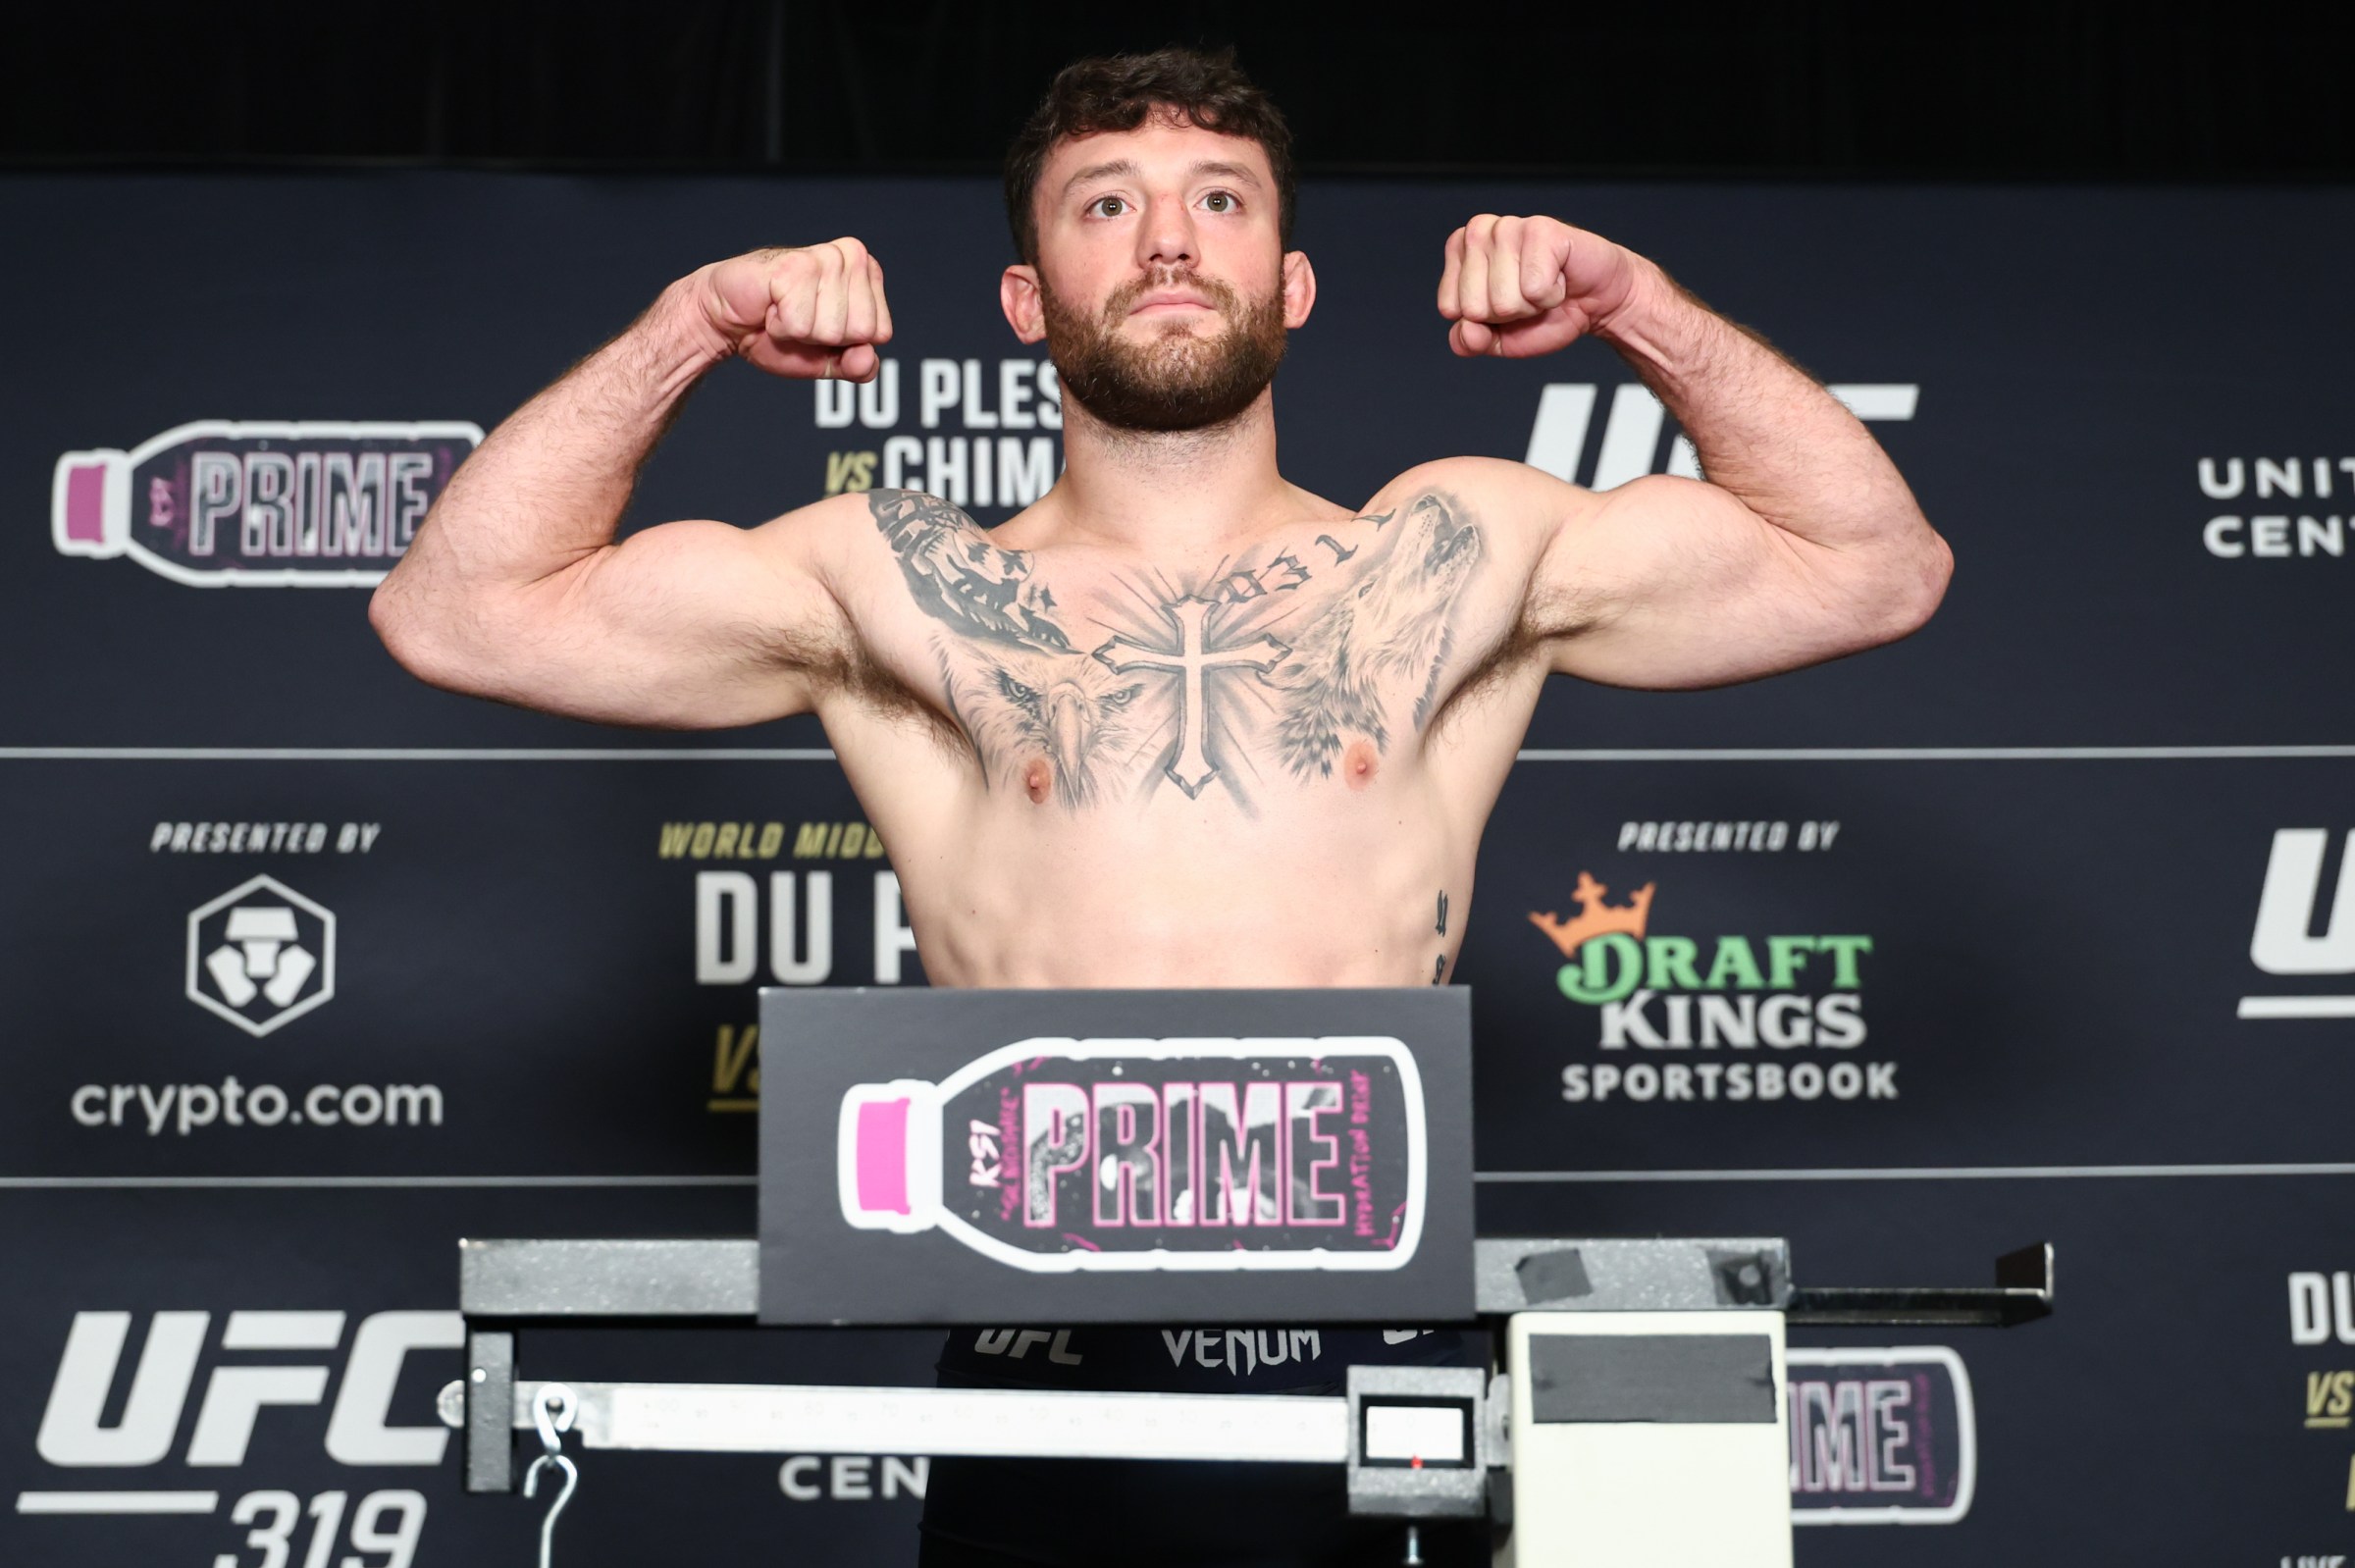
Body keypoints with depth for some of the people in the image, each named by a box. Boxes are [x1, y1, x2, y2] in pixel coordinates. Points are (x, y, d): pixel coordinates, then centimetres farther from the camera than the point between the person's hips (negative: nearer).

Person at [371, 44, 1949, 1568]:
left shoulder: (1459, 559, 11)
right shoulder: (898, 586, 10)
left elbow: (1876, 563, 14)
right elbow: (457, 610, 8)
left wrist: (1642, 308, 5)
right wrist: (686, 329, 1)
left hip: (1391, 1379, 1)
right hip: (1046, 1432, 0)